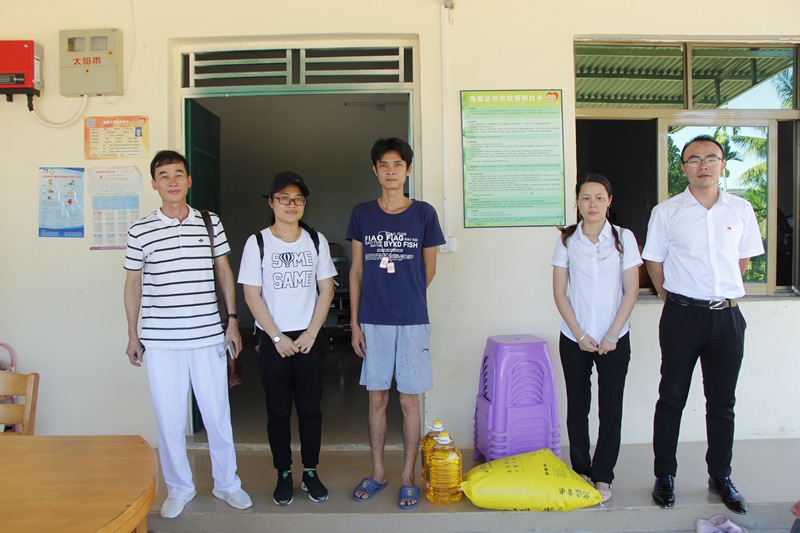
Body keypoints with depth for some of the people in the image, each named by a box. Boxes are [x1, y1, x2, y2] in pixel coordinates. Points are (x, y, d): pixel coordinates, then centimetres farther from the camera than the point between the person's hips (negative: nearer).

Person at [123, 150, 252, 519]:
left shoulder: (211, 223, 4)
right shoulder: (140, 231, 1)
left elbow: (224, 272, 10)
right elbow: (133, 284, 8)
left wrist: (233, 321, 5)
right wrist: (132, 335, 8)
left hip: (208, 336, 1)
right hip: (160, 340, 0)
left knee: (218, 414, 8)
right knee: (169, 418, 8)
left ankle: (227, 484, 26)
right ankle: (179, 488, 28)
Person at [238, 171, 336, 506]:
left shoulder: (316, 240, 4)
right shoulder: (257, 243, -2)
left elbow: (326, 289, 3)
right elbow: (252, 294, -5)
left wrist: (311, 333, -6)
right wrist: (277, 337, -10)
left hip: (310, 338, 2)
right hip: (273, 339, -1)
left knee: (310, 408, 7)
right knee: (278, 411, 7)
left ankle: (311, 473, 23)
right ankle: (284, 476, 23)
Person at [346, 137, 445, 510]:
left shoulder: (424, 213, -1)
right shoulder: (362, 214, 4)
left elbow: (429, 270, 8)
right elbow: (357, 270, 5)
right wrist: (354, 322, 2)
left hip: (412, 321, -1)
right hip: (373, 321, 2)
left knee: (409, 400, 6)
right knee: (377, 398, 11)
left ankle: (408, 477, 21)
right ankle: (377, 472, 27)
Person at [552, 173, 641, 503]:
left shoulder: (623, 238, -2)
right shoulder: (567, 240, 0)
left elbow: (631, 291, -3)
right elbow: (560, 293, -1)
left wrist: (611, 336, -8)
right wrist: (580, 335, -7)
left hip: (614, 340, -1)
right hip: (574, 339, 1)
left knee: (611, 408, 4)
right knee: (577, 407, 9)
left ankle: (602, 476, 18)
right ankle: (580, 470, 24)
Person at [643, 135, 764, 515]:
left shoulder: (741, 210, 5)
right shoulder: (666, 212, -3)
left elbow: (743, 259, 16)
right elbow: (654, 263, 4)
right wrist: (674, 299, 8)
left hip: (727, 315, 3)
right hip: (683, 315, -2)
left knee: (722, 401, 12)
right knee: (672, 398, 5)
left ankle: (720, 477, 28)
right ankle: (664, 476, 19)